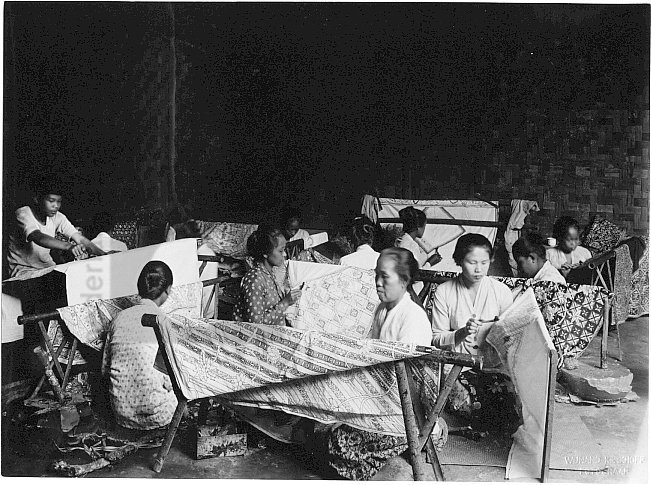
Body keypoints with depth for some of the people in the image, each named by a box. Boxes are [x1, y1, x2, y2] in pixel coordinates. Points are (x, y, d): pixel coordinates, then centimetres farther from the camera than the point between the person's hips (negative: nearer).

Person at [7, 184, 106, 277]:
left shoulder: (58, 217, -4)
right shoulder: (23, 215, -19)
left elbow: (80, 239, -10)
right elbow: (38, 238, -38)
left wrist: (103, 254, -27)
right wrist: (68, 246, -55)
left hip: (47, 266, 6)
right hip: (24, 270, -6)